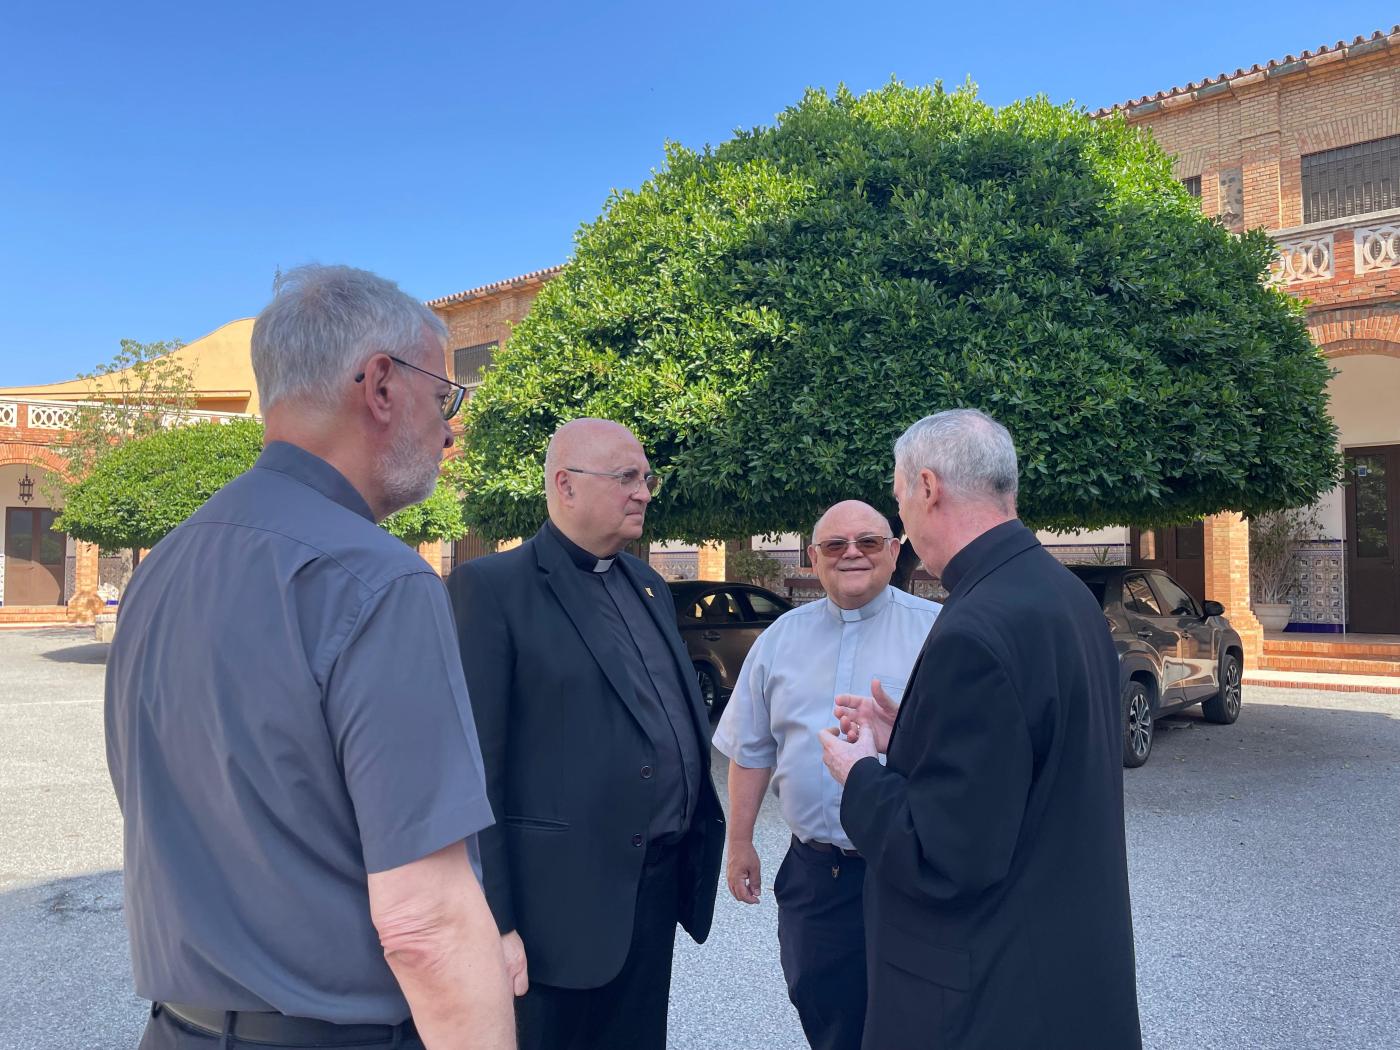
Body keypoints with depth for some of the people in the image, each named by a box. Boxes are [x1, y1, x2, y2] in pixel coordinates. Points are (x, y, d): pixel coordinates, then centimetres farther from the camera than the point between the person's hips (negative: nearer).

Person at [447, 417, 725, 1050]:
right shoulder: (491, 587, -10)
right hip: (562, 898, -7)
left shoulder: (650, 588, 12)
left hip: (660, 883, 7)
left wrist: (704, 837, 11)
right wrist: (494, 922, -17)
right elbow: (475, 767, -15)